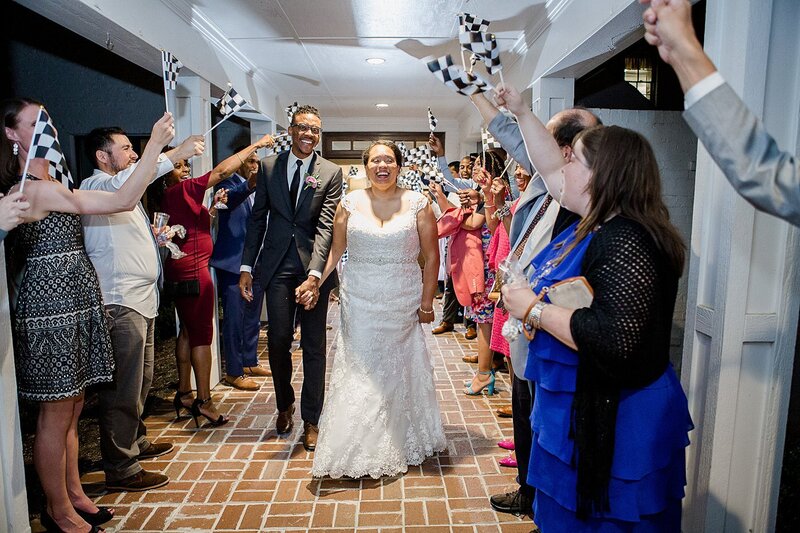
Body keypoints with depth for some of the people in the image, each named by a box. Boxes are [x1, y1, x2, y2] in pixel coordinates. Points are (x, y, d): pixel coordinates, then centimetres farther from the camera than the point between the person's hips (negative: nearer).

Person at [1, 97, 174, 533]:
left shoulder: (47, 184, 15)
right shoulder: (35, 189, -17)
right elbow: (124, 201, -24)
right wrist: (155, 144, -23)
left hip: (73, 303, 10)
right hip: (52, 305, -10)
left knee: (70, 410, 17)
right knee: (56, 415, 4)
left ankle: (72, 492, 31)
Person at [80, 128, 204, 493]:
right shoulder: (95, 186, -9)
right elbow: (123, 183, -34)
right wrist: (175, 153, -36)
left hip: (141, 299, 10)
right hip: (119, 302, -10)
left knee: (140, 380, 20)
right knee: (123, 388, -5)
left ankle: (136, 442, 35)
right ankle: (121, 469, 5)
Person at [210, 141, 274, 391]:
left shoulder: (259, 189, 13)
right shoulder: (228, 183, -7)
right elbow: (230, 198, -30)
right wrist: (249, 185, -49)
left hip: (256, 263, 7)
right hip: (232, 263, -7)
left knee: (253, 317, 16)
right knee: (234, 319, -1)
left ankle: (250, 362, 30)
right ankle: (233, 372, 9)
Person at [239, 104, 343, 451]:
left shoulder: (331, 172, -1)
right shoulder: (269, 167, 6)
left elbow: (326, 226, -10)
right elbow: (257, 218, 9)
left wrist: (314, 274, -21)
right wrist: (246, 266, 3)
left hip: (315, 267, -1)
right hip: (278, 266, 2)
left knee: (314, 345, 5)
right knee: (278, 340, 4)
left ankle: (311, 420, 19)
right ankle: (285, 405, 31)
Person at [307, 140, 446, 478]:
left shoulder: (417, 204, 0)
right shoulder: (350, 203, 3)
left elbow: (431, 256, 0)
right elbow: (336, 250, 5)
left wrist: (426, 302, -3)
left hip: (403, 304, 0)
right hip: (359, 303, 0)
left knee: (400, 371, 10)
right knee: (359, 371, 1)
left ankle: (401, 443, 31)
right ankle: (357, 448, 18)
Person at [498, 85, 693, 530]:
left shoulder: (626, 244, -26)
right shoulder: (599, 225, 3)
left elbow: (614, 340, -34)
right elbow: (552, 172, 16)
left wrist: (534, 309, -24)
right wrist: (521, 112, 18)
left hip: (612, 424, -9)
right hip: (581, 410, 9)